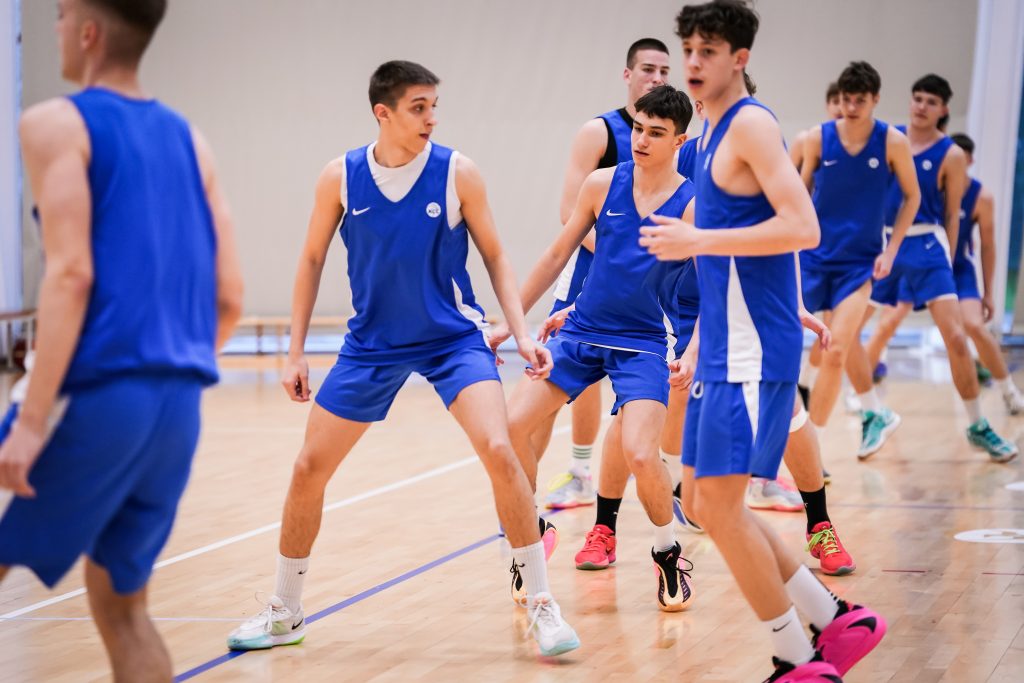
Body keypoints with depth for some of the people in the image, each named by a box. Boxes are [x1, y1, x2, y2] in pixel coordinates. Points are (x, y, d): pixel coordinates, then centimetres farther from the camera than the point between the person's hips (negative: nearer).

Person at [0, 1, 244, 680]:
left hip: (96, 392, -6)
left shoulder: (57, 124, -3)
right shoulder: (189, 139, 16)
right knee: (123, 604, 14)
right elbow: (229, 298, 12)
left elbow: (71, 273, -15)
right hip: (179, 405, 6)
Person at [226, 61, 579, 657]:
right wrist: (296, 353, 2)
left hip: (453, 337, -2)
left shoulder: (457, 172, -11)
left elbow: (495, 256, -2)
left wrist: (521, 333, -13)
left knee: (500, 453, -22)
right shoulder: (341, 177, -7)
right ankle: (286, 614, 21)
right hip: (372, 343, 2)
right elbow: (312, 260, 5)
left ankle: (542, 604, -10)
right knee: (309, 470, 3)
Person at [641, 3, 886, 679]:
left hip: (752, 351, -10)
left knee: (720, 502, -10)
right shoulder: (713, 132, 17)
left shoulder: (751, 123, -11)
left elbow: (802, 227, -21)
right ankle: (837, 621, 19)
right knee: (711, 503, 11)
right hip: (723, 346, 10)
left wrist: (697, 241, -19)